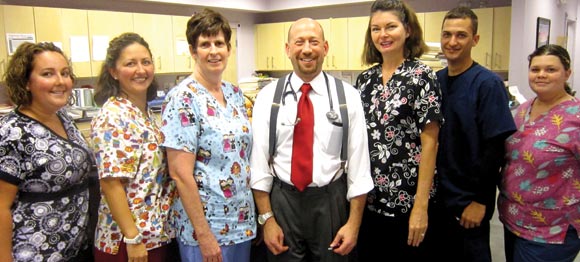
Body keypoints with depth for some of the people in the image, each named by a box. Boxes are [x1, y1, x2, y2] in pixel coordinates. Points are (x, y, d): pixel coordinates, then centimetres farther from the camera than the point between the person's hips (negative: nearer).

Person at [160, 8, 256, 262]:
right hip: (205, 224, -7)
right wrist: (203, 234, -18)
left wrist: (256, 214, 10)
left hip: (242, 220, 7)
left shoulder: (235, 93, 4)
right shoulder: (182, 99, -17)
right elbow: (180, 174, -19)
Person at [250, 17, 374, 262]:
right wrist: (267, 218, -5)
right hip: (282, 202, 1)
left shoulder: (348, 96, -5)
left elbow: (358, 162, -5)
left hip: (331, 203, 0)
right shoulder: (268, 96, -3)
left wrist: (354, 223, -6)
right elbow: (259, 161, -3)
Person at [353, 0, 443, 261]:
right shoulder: (365, 78, 6)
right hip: (367, 197, 5)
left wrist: (421, 205, -16)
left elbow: (429, 143, -12)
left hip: (406, 199, -5)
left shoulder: (421, 75, -8)